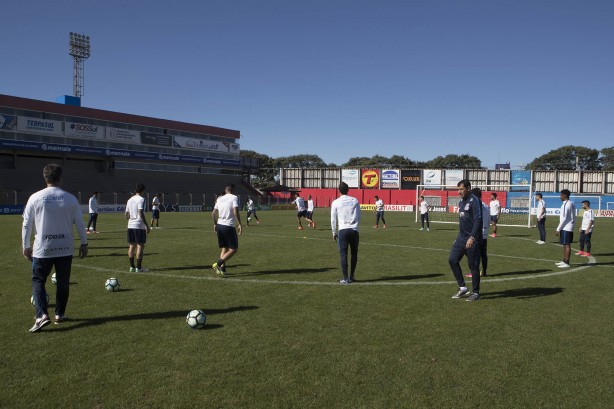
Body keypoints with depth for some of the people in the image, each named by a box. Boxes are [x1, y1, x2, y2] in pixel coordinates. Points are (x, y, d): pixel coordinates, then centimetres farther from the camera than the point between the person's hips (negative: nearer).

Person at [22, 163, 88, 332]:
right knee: (63, 282, 13)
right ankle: (60, 314, 21)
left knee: (38, 281, 9)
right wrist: (84, 244, 10)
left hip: (43, 249, -1)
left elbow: (26, 224, -1)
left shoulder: (35, 198, -4)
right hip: (65, 248, 1)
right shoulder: (70, 198, -2)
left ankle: (42, 315, -7)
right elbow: (80, 224, 0)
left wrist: (26, 246, 9)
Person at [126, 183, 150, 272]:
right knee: (140, 246, -2)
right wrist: (147, 226, -15)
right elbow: (141, 213, -18)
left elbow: (127, 214, 15)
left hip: (130, 226, 7)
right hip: (139, 226, -7)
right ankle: (139, 268, -1)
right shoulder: (141, 199, -8)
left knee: (131, 246, 10)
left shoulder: (130, 200, 14)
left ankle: (132, 267, 13)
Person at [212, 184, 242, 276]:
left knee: (224, 248, 17)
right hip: (229, 226, -6)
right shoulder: (234, 198, -4)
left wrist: (215, 224, 26)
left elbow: (213, 213, 14)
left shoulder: (219, 199, 13)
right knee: (233, 249, 1)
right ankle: (218, 264, -14)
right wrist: (239, 224, -12)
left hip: (219, 226, 7)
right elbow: (235, 211, -17)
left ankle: (222, 268, 10)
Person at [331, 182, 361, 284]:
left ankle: (345, 278, 3)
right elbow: (359, 217, 9)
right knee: (354, 253, 13)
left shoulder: (335, 202, 0)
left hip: (343, 230, -2)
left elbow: (333, 219, 3)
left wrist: (334, 232, 13)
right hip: (354, 230, 2)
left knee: (343, 254, 2)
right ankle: (351, 276, 19)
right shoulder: (355, 201, 5)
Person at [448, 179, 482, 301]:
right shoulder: (461, 202, 14)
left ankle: (476, 293, 14)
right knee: (452, 260, 1)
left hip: (472, 240, -8)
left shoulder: (474, 201, -13)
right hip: (461, 238, 8)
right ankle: (462, 288, 13)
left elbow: (478, 221, -20)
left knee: (473, 265, 0)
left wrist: (472, 237, -28)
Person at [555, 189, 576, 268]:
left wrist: (558, 229, -16)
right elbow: (573, 217, 17)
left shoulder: (565, 204, -16)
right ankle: (564, 261, 23)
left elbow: (564, 218, -20)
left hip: (566, 228, -10)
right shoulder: (571, 204, 14)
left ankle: (566, 263, -2)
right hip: (569, 228, 10)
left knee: (566, 245, -6)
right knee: (565, 244, 15)